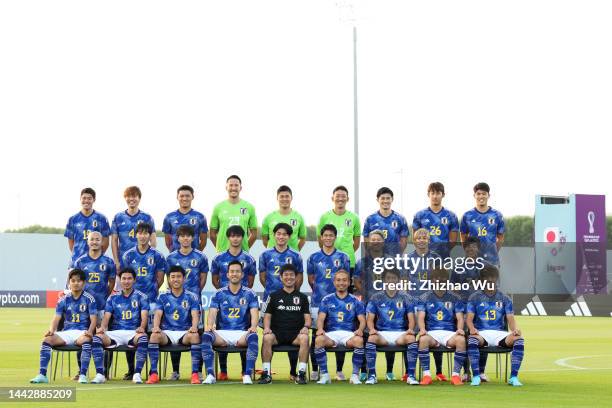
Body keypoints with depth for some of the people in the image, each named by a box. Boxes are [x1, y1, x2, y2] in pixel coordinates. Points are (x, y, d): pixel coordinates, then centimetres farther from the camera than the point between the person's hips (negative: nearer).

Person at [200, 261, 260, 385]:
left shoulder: (249, 294, 9)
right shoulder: (219, 294, 11)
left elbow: (254, 313, -3)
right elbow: (212, 312, 0)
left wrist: (253, 326, -25)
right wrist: (209, 325, -23)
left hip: (242, 333, -1)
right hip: (222, 333, 1)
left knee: (253, 336, -35)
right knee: (206, 336, -30)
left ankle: (247, 375, -34)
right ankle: (210, 375, -31)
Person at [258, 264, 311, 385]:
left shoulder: (302, 297, 17)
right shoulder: (274, 296, 16)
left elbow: (307, 318, 12)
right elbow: (267, 315, 11)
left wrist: (306, 327, -11)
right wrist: (266, 328, -10)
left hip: (296, 333, 0)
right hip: (277, 332, 0)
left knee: (304, 338, -35)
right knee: (267, 338, -34)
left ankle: (302, 373, -32)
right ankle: (266, 373, -30)